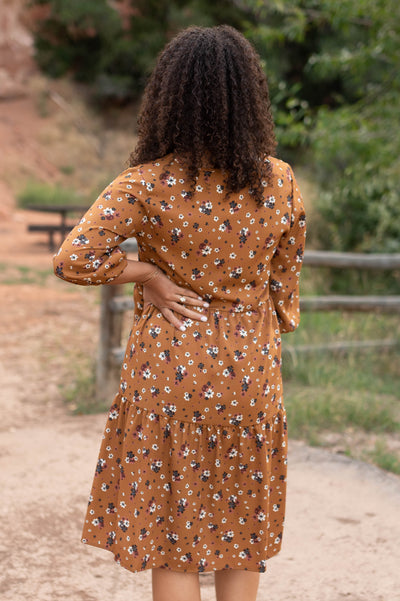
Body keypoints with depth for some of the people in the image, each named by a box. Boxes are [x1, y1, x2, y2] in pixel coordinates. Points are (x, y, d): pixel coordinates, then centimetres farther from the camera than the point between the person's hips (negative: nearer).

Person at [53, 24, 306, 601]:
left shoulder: (148, 184, -14)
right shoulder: (281, 183, -4)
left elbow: (74, 259, -24)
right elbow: (284, 288, 5)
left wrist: (147, 274, -10)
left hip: (169, 372, -3)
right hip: (251, 374, 3)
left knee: (171, 540, 10)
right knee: (242, 536, 18)